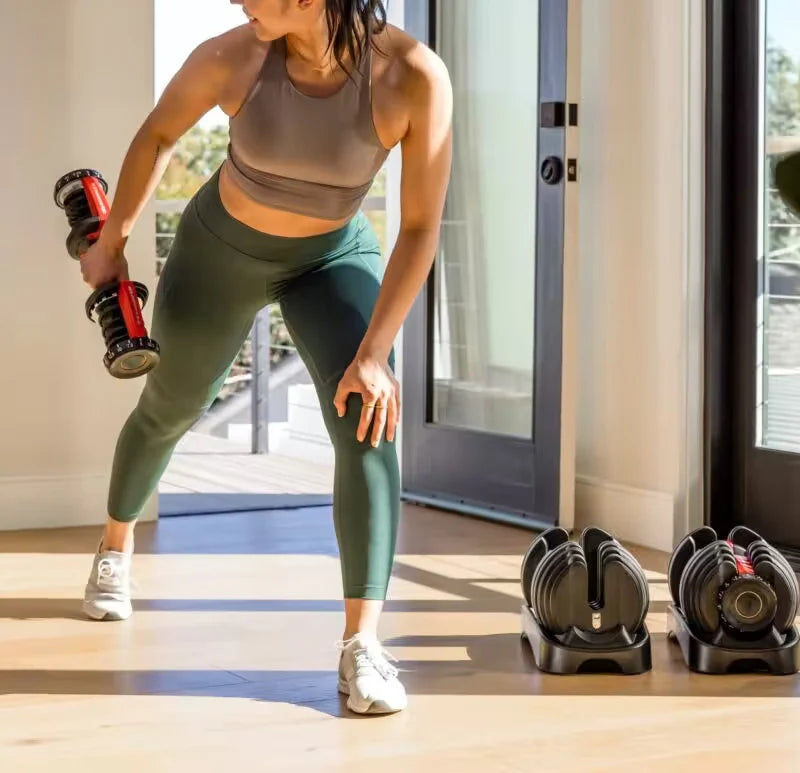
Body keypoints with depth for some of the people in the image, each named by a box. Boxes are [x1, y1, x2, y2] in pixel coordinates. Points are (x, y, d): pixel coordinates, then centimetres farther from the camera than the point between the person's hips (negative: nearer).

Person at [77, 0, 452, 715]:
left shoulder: (414, 77, -33)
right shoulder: (233, 57, -28)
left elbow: (421, 227, -25)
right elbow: (159, 133, -6)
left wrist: (373, 353, -28)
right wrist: (112, 241, 4)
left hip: (334, 257, -1)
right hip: (220, 249, 1)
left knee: (368, 427, -23)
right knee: (170, 408, 20)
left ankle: (363, 644, -20)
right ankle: (116, 545, 52)